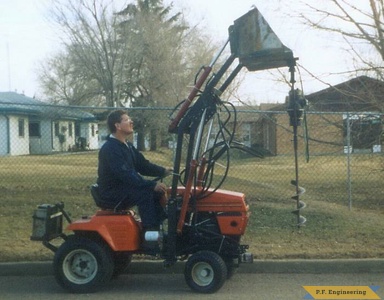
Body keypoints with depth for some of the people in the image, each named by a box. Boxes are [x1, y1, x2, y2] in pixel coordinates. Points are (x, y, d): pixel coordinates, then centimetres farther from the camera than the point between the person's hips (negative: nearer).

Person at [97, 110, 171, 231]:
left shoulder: (128, 146, 11)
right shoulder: (110, 149, -21)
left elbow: (143, 165, 13)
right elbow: (126, 175, -30)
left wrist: (163, 171, -1)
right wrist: (152, 185, -33)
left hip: (124, 187, 9)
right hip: (112, 193, -9)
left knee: (157, 191, -3)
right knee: (144, 192, -28)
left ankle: (156, 228, -2)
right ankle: (150, 232, -25)